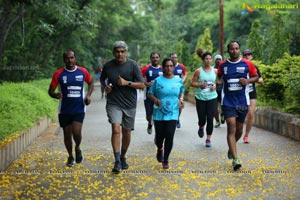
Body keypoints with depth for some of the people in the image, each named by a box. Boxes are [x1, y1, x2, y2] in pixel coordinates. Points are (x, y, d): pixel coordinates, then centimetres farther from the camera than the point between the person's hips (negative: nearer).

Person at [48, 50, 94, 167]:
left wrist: (88, 95, 2)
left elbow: (91, 83, 19)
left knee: (76, 133, -16)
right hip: (64, 110, 1)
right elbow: (50, 91, 1)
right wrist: (56, 95, -22)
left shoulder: (83, 72, 1)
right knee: (67, 134, 9)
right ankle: (70, 157, 30)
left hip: (79, 109, -1)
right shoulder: (58, 74, -3)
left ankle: (78, 148, 17)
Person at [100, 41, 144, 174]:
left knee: (126, 132, 11)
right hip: (113, 103, -1)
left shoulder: (133, 66, -5)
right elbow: (102, 78, 22)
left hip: (129, 104, 1)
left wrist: (127, 83, -19)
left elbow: (141, 85, -6)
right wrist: (105, 86, 1)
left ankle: (123, 157, 33)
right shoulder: (108, 66, 1)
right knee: (116, 129, -17)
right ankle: (117, 162, -16)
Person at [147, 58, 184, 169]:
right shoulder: (158, 81, -2)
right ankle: (160, 149, 42)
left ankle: (165, 160, 6)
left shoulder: (178, 81, 4)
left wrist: (181, 99, 0)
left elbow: (181, 92, 20)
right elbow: (150, 94, 4)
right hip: (159, 114, 0)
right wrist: (155, 99, -16)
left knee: (169, 137, -8)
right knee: (159, 136, 6)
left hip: (172, 114, 0)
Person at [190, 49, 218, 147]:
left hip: (212, 97, 1)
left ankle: (208, 139, 8)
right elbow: (192, 83, 0)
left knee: (210, 119, -4)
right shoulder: (198, 71, -3)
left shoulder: (215, 71, 2)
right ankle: (201, 128, 41)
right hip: (200, 98, -1)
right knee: (202, 118, 3)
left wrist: (215, 85, -8)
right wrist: (200, 84, -17)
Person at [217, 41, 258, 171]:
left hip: (243, 101, 1)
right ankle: (235, 159, -14)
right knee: (231, 128, -12)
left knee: (239, 130, 14)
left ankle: (231, 148, 44)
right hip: (228, 102, -1)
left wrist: (248, 80, -11)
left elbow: (256, 77, 8)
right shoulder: (223, 65, 2)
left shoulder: (247, 64, -1)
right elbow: (218, 77, 20)